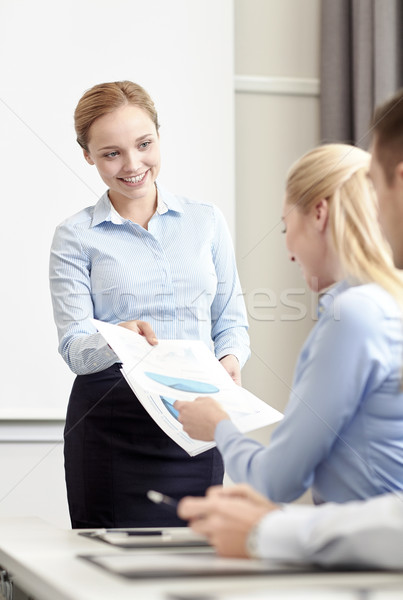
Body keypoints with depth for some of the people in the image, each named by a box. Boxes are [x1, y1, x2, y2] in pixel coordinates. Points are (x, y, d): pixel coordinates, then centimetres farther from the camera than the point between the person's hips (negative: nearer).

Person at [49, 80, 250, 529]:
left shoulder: (206, 220, 10)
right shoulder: (76, 236, 2)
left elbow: (231, 319, 13)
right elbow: (73, 347, -5)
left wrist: (229, 361, -9)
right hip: (110, 421, -2)